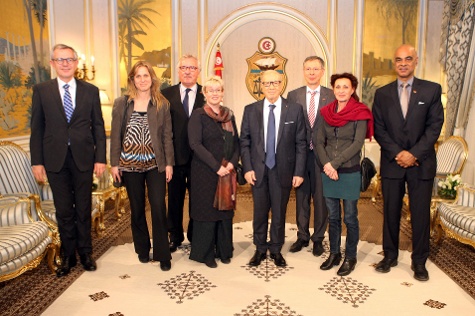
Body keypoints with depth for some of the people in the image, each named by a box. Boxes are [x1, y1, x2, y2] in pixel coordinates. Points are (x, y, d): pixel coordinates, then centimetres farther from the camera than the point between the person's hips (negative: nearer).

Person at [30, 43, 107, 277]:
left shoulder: (90, 90, 4)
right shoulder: (41, 90, 3)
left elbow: (98, 126, 3)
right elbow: (37, 128, 3)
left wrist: (100, 158, -3)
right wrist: (36, 161, -2)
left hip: (83, 158, 0)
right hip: (55, 159, 0)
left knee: (84, 208, 10)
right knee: (63, 211, 9)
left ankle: (85, 253, 26)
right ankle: (68, 256, 25)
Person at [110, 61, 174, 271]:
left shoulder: (162, 104, 3)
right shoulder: (121, 103, 4)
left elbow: (167, 136, 2)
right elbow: (115, 135, 3)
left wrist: (169, 163, -3)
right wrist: (114, 163, 0)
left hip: (155, 164, -1)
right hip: (130, 164, 1)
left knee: (159, 208, -4)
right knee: (137, 209, 11)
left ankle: (162, 254, 9)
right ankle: (142, 249, 29)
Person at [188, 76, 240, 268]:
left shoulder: (229, 115, 10)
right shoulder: (198, 115, -5)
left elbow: (236, 142, 11)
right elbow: (195, 144, -14)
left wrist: (232, 162, -7)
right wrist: (216, 166, -17)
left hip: (227, 172, 5)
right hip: (205, 172, -5)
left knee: (226, 209, 11)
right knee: (207, 211, 3)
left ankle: (224, 250, 27)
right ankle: (206, 253, 20)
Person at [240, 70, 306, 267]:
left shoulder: (295, 110, -1)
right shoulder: (250, 110, 2)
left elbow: (300, 143, -1)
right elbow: (244, 142, 3)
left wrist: (299, 172, -6)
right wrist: (247, 168, -6)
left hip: (283, 170, -1)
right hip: (258, 170, 1)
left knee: (279, 212, 11)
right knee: (259, 212, 11)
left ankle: (276, 250, 29)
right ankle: (260, 249, 30)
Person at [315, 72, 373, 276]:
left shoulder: (360, 113, -5)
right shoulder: (327, 113, 7)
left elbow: (357, 143, -13)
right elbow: (319, 142, 3)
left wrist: (334, 163, -16)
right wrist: (326, 165, -11)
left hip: (350, 172, -4)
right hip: (328, 173, 4)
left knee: (350, 218, 6)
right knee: (333, 217, 13)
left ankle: (350, 258, 21)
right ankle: (334, 254, 27)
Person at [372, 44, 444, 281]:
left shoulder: (432, 90, 2)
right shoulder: (382, 93, 6)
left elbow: (435, 126, -4)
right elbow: (378, 129, 1)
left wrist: (414, 154, -14)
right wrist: (398, 153, -11)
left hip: (421, 164, -1)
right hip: (391, 163, 1)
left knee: (421, 214, 5)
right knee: (390, 212, 9)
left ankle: (419, 261, 21)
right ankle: (390, 255, 25)